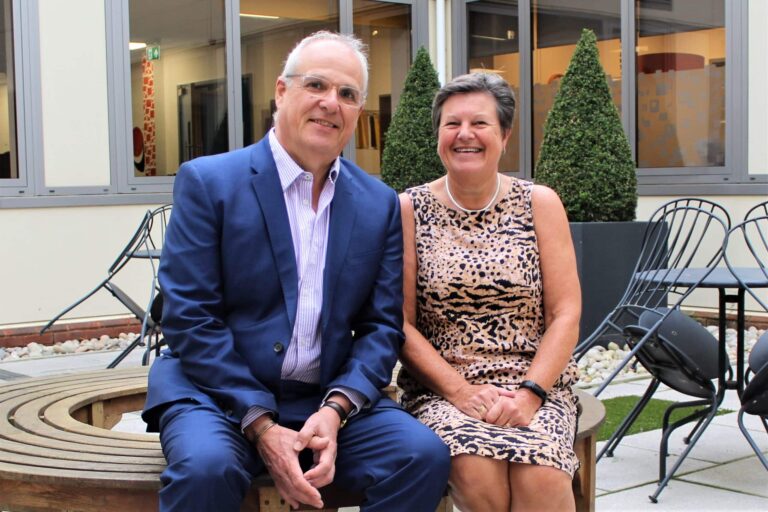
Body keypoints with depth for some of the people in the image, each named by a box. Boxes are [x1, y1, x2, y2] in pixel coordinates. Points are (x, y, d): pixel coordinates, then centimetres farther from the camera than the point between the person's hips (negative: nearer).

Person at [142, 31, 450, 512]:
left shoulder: (380, 204, 7)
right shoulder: (208, 182, -4)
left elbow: (382, 325, 5)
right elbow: (190, 318, -9)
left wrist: (335, 410, -13)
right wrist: (261, 427, -17)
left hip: (329, 401, 4)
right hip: (217, 392, -3)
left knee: (424, 454, -20)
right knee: (206, 465, -34)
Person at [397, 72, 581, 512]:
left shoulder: (539, 203, 6)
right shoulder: (410, 209, 4)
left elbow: (565, 314, 1)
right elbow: (402, 321, 0)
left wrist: (530, 393, -13)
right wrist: (459, 390, -12)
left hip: (534, 384, 0)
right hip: (441, 388, 0)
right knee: (476, 473, -31)